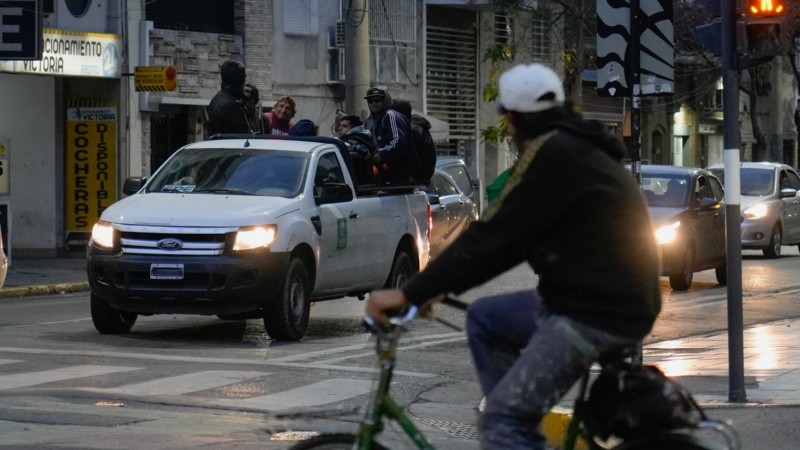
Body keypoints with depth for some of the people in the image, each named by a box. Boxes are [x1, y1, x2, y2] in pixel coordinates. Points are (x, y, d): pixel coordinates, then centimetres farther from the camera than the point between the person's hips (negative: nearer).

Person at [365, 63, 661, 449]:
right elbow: (513, 237, 21)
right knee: (483, 319, 21)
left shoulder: (553, 154, -15)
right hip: (615, 298, 10)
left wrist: (409, 294, -15)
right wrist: (444, 285, 20)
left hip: (596, 314, -10)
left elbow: (493, 236, -18)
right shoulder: (576, 148, 16)